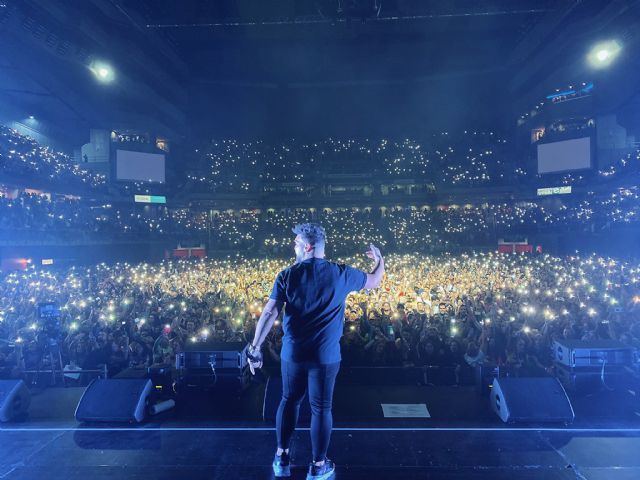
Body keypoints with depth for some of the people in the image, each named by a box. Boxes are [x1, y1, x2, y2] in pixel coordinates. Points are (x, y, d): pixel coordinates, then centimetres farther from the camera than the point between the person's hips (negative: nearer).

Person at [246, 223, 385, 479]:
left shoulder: (287, 275, -8)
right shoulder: (342, 274, -7)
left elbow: (269, 312, -11)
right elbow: (374, 282, 10)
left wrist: (255, 347, -4)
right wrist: (380, 260, 30)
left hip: (292, 353, 1)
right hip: (325, 356, -1)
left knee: (289, 401, 22)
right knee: (321, 408, 14)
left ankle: (281, 458, 37)